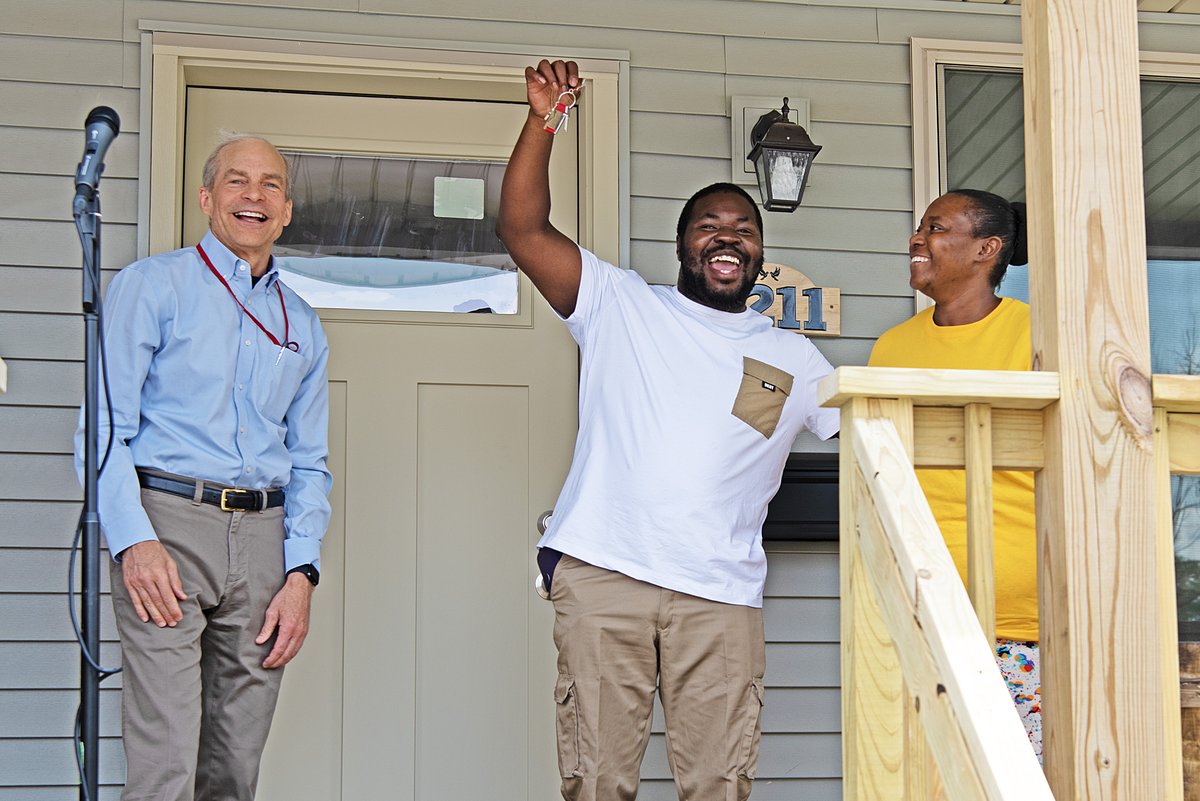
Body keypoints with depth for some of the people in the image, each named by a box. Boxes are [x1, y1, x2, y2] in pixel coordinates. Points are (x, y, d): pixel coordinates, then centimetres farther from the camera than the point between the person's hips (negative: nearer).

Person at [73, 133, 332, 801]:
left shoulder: (303, 326, 20)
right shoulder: (153, 285, 6)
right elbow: (104, 425, -1)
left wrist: (300, 572, 5)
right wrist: (133, 540, -15)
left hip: (265, 537, 4)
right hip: (168, 522, -4)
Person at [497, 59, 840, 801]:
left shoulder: (792, 358, 19)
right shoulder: (621, 305, 14)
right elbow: (523, 230, 5)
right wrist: (541, 125, -5)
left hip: (721, 594, 2)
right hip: (600, 573, -1)